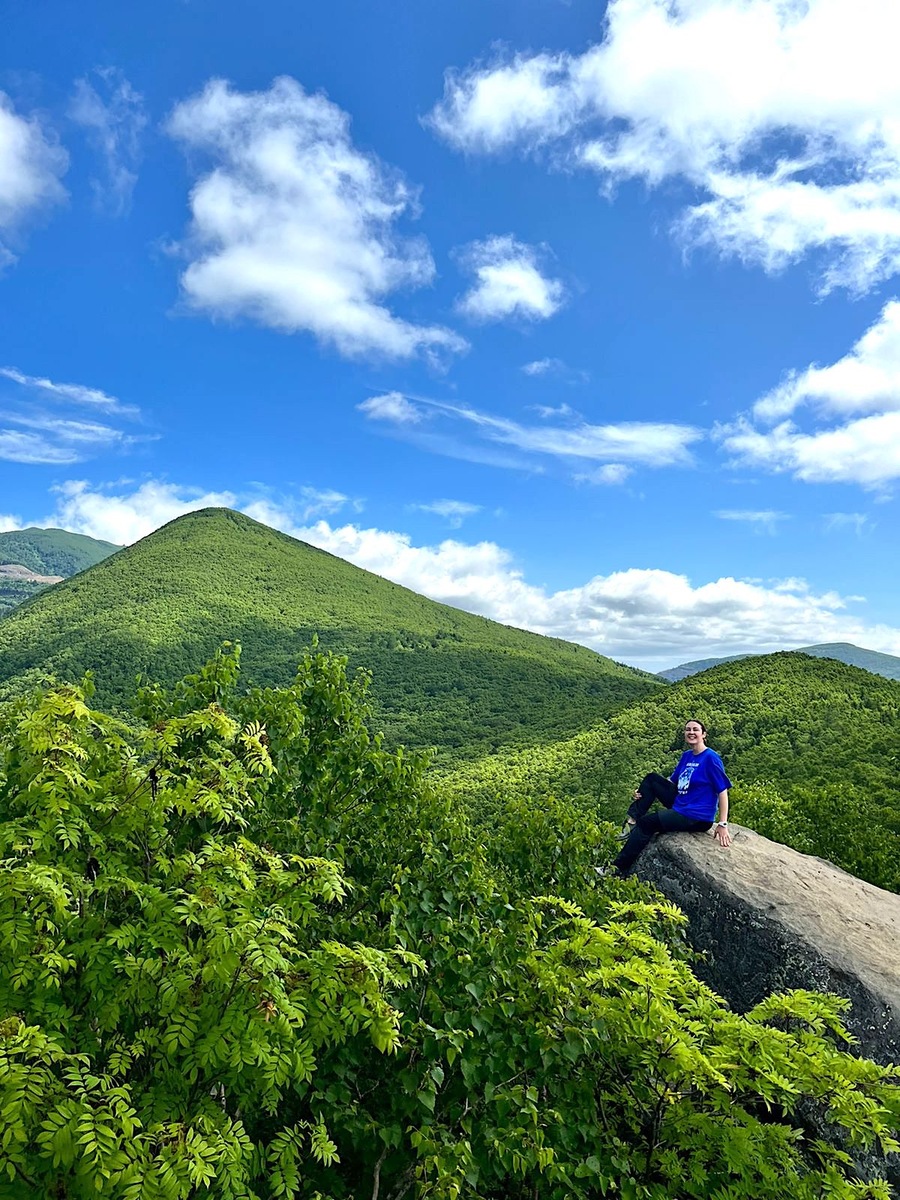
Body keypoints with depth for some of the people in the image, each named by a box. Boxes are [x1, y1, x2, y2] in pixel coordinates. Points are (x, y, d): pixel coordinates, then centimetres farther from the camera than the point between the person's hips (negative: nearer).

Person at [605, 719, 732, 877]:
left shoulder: (710, 758, -15)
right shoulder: (686, 756, 9)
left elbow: (722, 791, -17)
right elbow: (672, 781, 16)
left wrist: (722, 825, -21)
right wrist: (644, 793, 3)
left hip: (696, 818, -8)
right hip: (679, 804, 8)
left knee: (645, 823, -12)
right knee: (651, 779, 1)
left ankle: (619, 869, -2)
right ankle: (631, 822, -2)